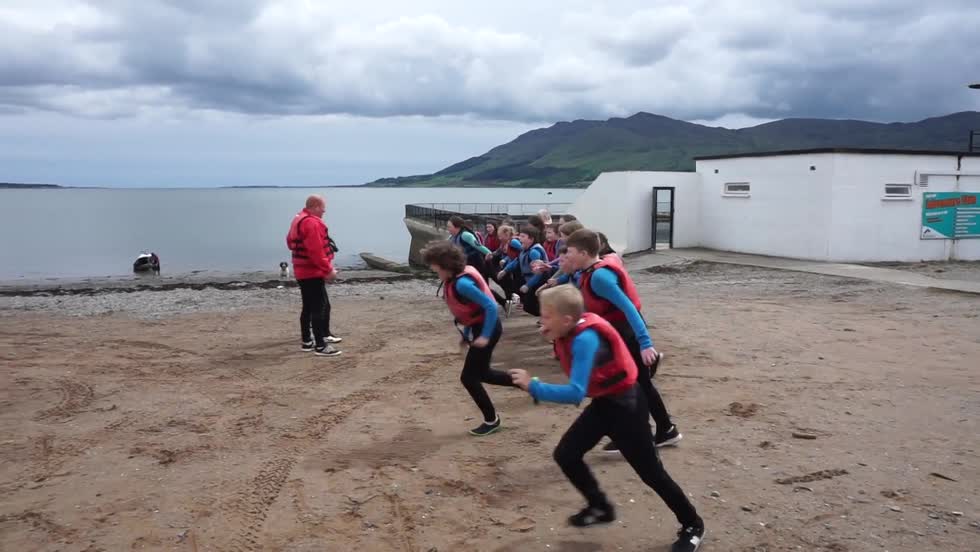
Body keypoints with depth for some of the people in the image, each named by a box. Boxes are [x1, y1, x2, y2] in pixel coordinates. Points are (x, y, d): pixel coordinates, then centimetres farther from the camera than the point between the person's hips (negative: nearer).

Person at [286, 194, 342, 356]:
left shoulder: (299, 220, 15)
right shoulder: (312, 223, -19)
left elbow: (291, 242, 22)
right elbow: (316, 251, -26)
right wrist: (328, 269, -20)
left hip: (303, 271, 11)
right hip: (313, 272, -11)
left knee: (309, 307, 17)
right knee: (320, 307, -10)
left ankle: (307, 341, 25)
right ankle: (320, 346, -10)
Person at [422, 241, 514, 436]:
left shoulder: (462, 284, -28)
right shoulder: (461, 275, 2)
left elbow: (491, 306, -29)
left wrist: (485, 336, -25)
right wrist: (467, 332, 15)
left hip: (486, 329, -10)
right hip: (481, 328, 10)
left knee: (469, 377, 1)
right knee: (481, 374, 21)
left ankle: (491, 420, 17)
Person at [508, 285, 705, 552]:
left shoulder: (586, 339, -32)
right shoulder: (572, 331, -6)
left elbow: (576, 393, -39)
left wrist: (533, 386, -35)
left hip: (625, 404, -9)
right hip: (603, 402, 9)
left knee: (650, 471, 3)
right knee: (565, 454, 7)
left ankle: (693, 527, 24)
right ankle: (600, 507, 27)